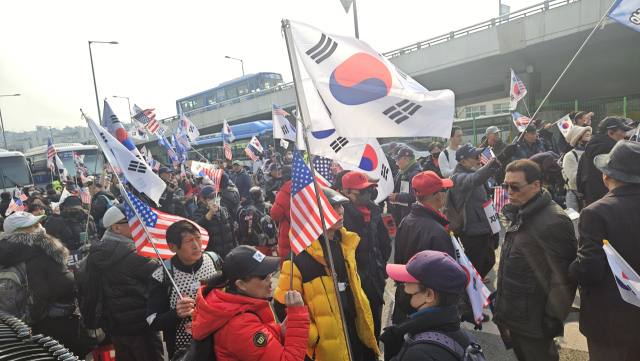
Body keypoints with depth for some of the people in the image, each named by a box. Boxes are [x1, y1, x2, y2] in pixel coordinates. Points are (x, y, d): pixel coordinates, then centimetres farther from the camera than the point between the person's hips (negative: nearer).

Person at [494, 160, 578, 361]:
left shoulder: (552, 222, -24)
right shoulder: (520, 214, 5)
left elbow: (563, 277, -23)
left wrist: (553, 319, -16)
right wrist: (501, 299, 19)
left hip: (533, 322, -8)